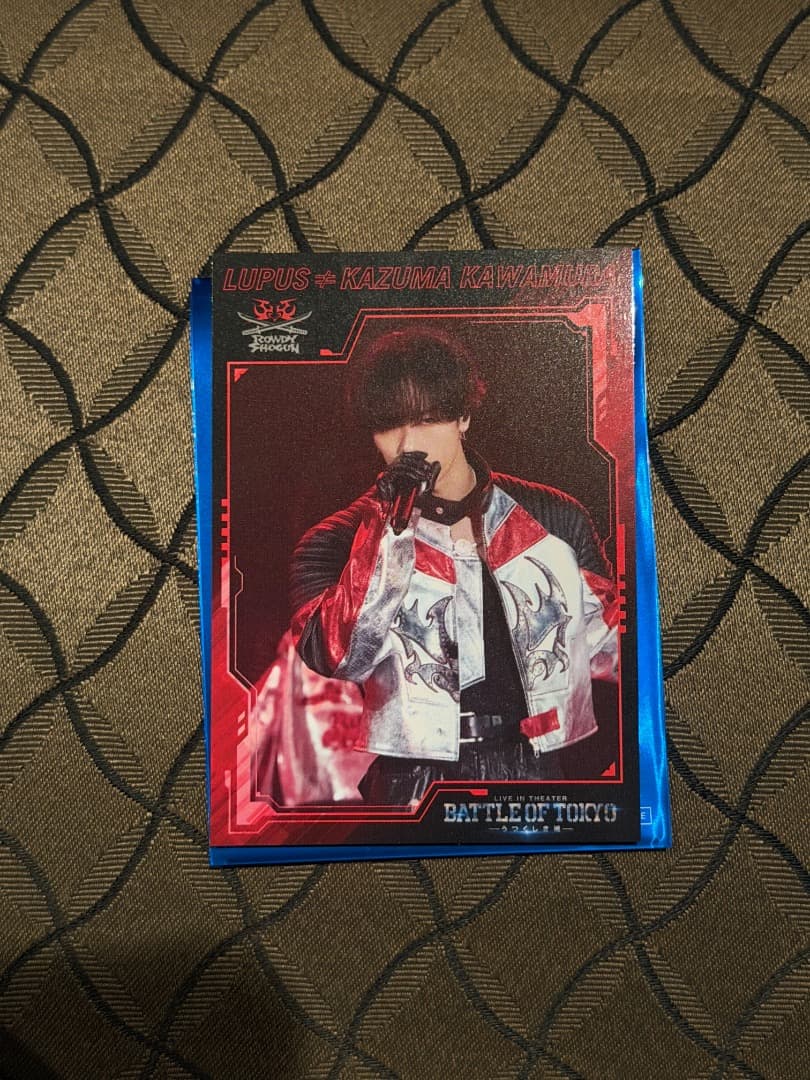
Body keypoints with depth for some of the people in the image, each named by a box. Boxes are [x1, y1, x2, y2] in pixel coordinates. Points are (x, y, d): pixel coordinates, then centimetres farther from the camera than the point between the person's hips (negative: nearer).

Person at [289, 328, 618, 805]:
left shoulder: (554, 519, 1)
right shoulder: (340, 541, -4)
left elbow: (610, 645, 9)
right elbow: (334, 656, -19)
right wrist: (391, 527, -23)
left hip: (539, 768, 2)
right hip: (416, 781, -1)